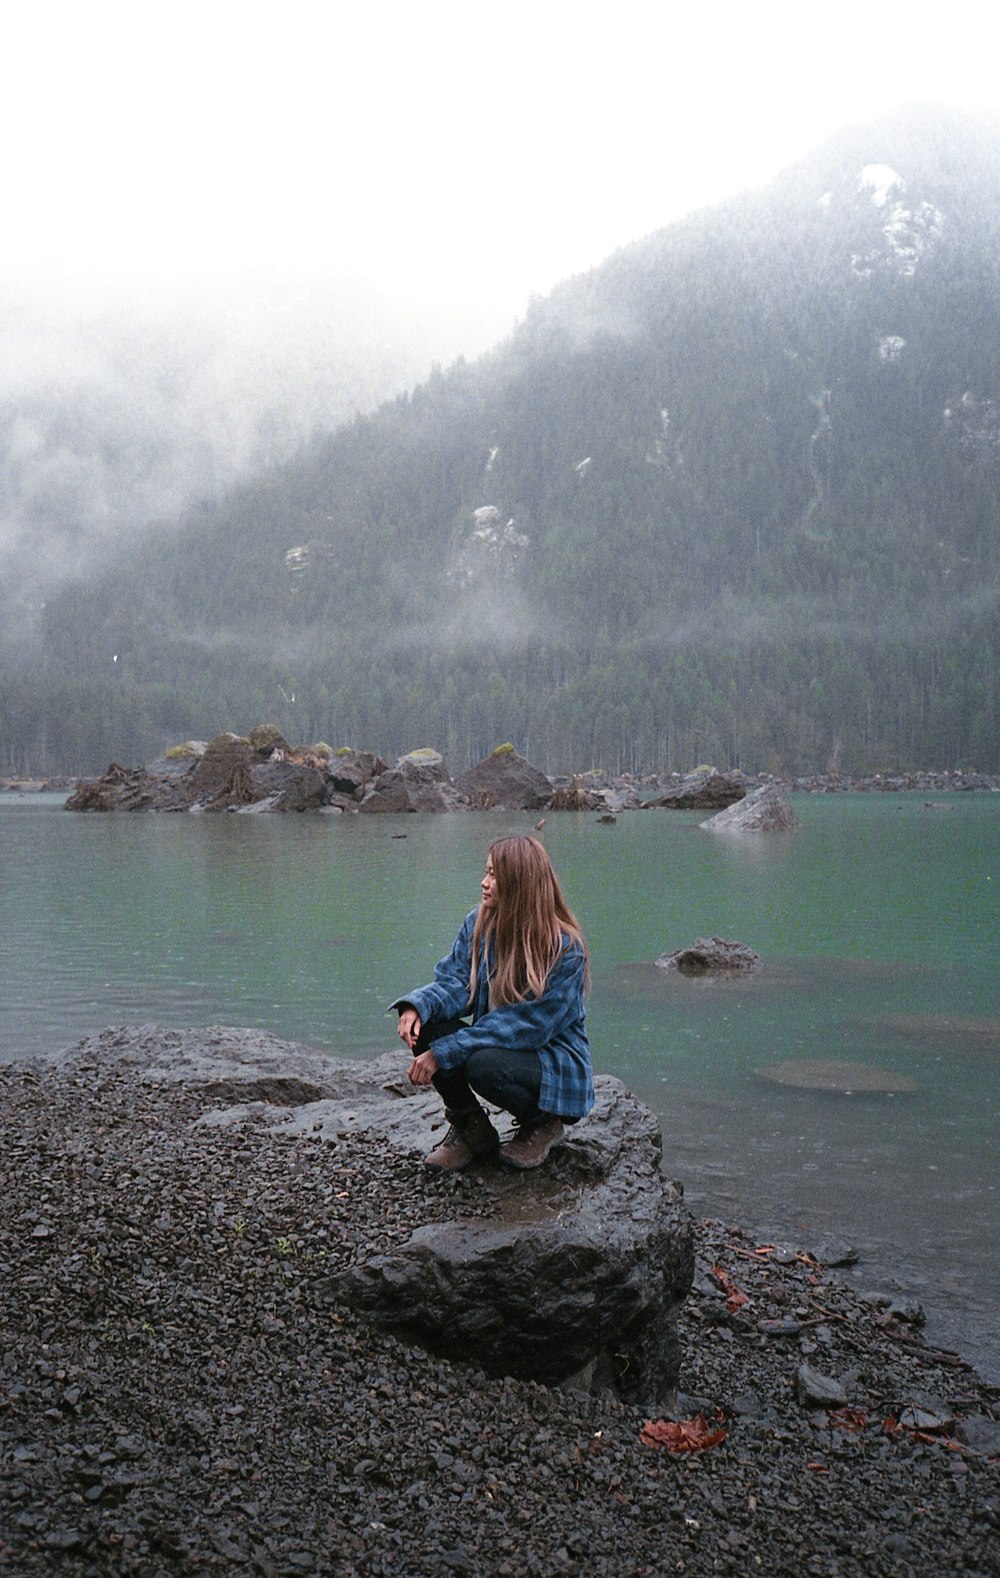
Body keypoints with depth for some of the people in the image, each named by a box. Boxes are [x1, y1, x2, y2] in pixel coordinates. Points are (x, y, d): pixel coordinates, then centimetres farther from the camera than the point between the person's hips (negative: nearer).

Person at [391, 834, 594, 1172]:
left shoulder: (565, 950, -22)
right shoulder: (478, 923, -3)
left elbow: (525, 1025, -27)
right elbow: (455, 982, -5)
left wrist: (443, 1053, -31)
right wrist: (417, 1006, -30)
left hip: (556, 1063, -6)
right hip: (494, 1045, 6)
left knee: (485, 1066, -36)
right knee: (423, 1025, -20)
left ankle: (542, 1123, -2)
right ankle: (470, 1129, 1)